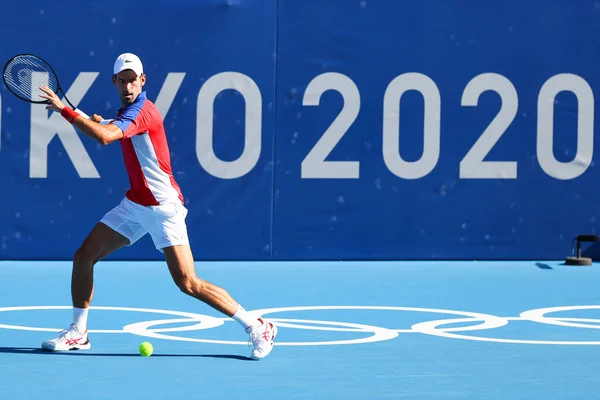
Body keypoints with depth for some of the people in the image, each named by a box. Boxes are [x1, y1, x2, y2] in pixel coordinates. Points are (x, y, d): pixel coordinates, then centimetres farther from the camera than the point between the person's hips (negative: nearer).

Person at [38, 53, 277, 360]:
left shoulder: (141, 110, -19)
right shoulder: (129, 110, 9)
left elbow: (104, 137, -35)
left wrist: (63, 109, -30)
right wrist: (100, 123, 10)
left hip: (163, 208, -9)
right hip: (134, 204, 9)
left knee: (188, 283, -13)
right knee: (83, 257, 3)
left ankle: (257, 327, -5)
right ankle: (78, 333, 16)